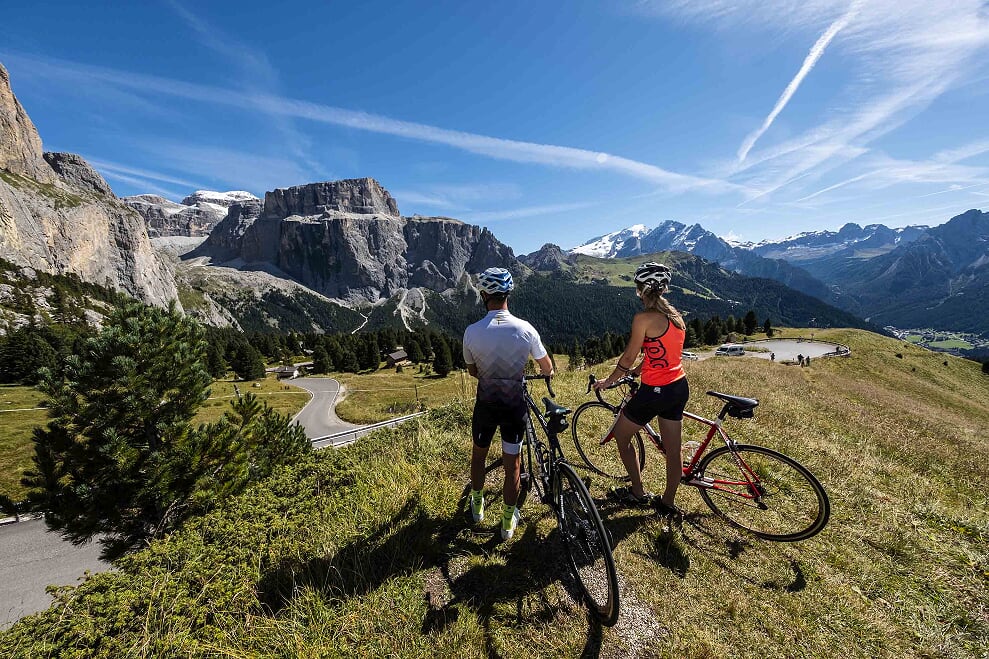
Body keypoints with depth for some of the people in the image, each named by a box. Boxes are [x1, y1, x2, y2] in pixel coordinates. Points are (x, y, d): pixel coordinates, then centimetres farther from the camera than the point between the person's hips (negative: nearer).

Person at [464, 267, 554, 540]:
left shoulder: (472, 331, -16)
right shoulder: (525, 329, -16)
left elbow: (472, 371, 0)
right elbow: (547, 369, -3)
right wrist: (548, 372, 21)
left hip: (485, 405, 1)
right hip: (515, 407, 0)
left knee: (478, 455, 26)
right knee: (512, 464, 17)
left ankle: (477, 506, 47)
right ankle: (508, 522, 34)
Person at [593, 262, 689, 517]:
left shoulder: (643, 318, -18)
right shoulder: (675, 316, 6)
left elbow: (628, 357, -11)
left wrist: (608, 381, 4)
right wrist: (634, 371, 23)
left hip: (655, 391, -8)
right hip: (680, 388, 8)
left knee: (621, 435, 15)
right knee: (673, 451, 18)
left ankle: (638, 493, 28)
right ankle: (667, 502, 35)